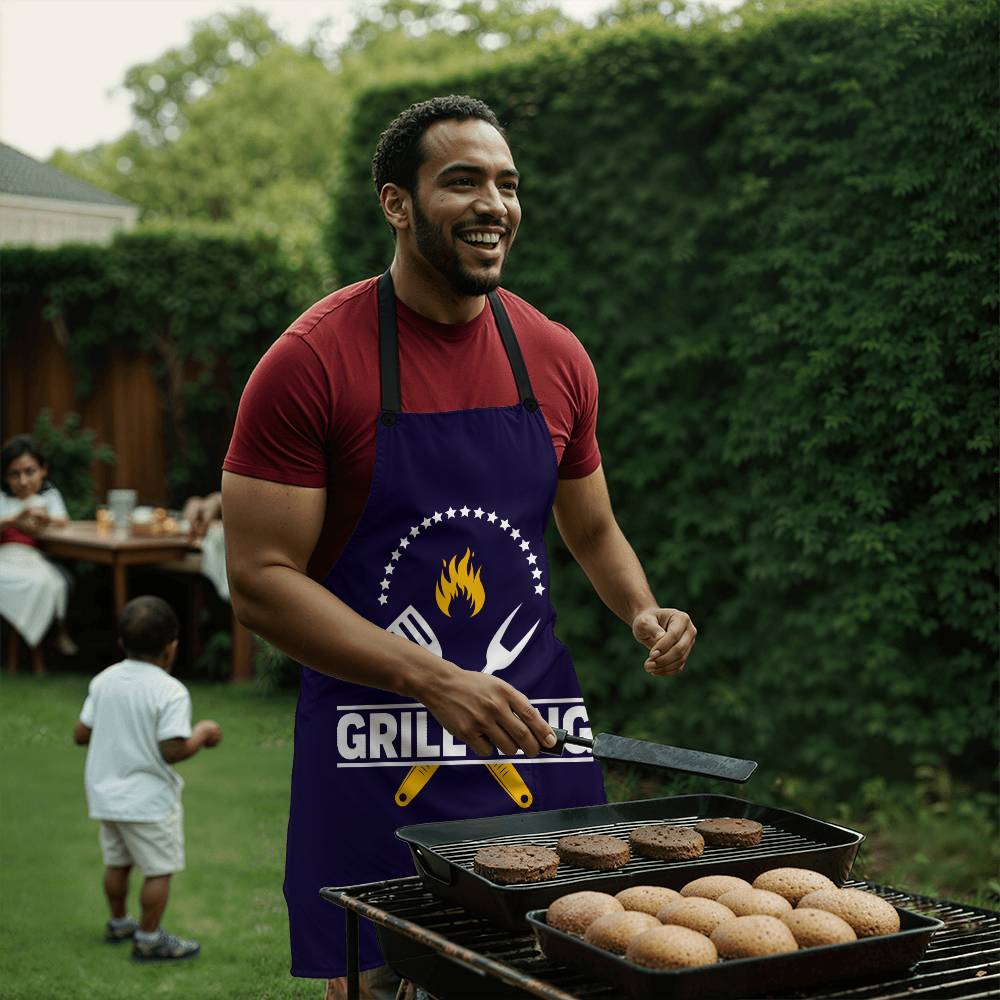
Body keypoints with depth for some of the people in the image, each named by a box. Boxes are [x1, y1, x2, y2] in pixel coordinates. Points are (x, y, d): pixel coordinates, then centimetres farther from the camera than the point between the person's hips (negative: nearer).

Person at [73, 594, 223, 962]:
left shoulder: (103, 681, 1)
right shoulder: (171, 692, -19)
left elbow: (80, 734, 4)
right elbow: (173, 751, -23)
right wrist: (202, 733, -7)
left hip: (105, 793, 7)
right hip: (148, 799, -7)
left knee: (117, 862, 23)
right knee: (160, 870, 6)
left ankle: (118, 922, 40)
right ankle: (149, 940, 12)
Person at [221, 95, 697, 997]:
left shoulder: (556, 359, 6)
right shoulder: (312, 362, -10)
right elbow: (260, 581, -13)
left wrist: (643, 612, -1)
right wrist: (435, 681, -21)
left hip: (530, 742, 5)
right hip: (373, 754, -4)